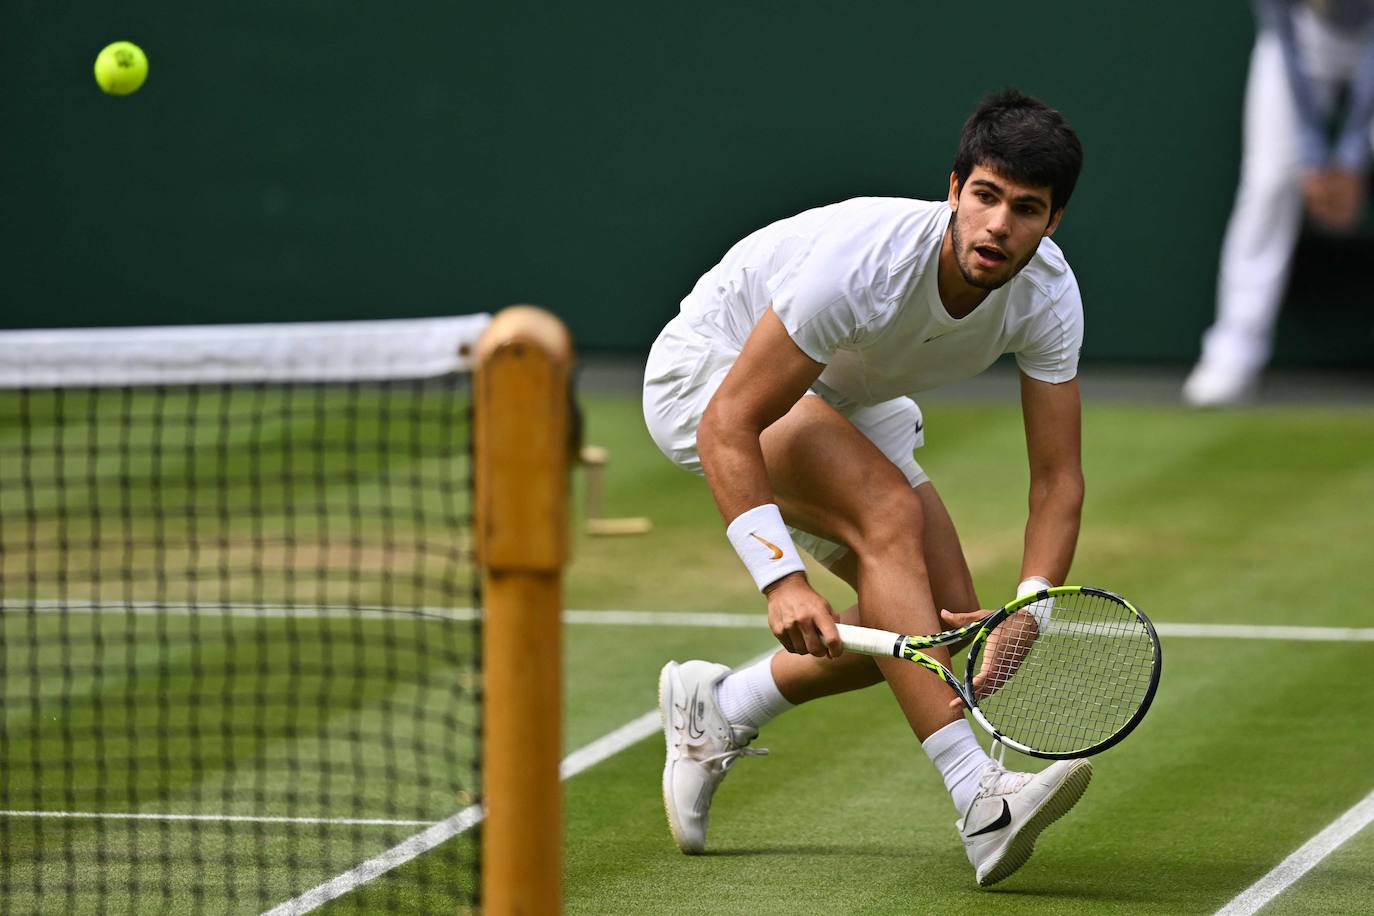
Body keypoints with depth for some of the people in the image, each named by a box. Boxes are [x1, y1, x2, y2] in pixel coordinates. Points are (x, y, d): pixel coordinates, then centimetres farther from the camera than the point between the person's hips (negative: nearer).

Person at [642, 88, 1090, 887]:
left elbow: (1057, 475, -16)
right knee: (891, 514, -32)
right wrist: (782, 580, -44)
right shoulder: (866, 259, -38)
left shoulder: (1048, 295, -20)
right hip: (714, 371, -7)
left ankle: (717, 709, 21)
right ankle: (981, 802, -38)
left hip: (842, 401, 7)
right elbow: (728, 426, -36)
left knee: (950, 627, -2)